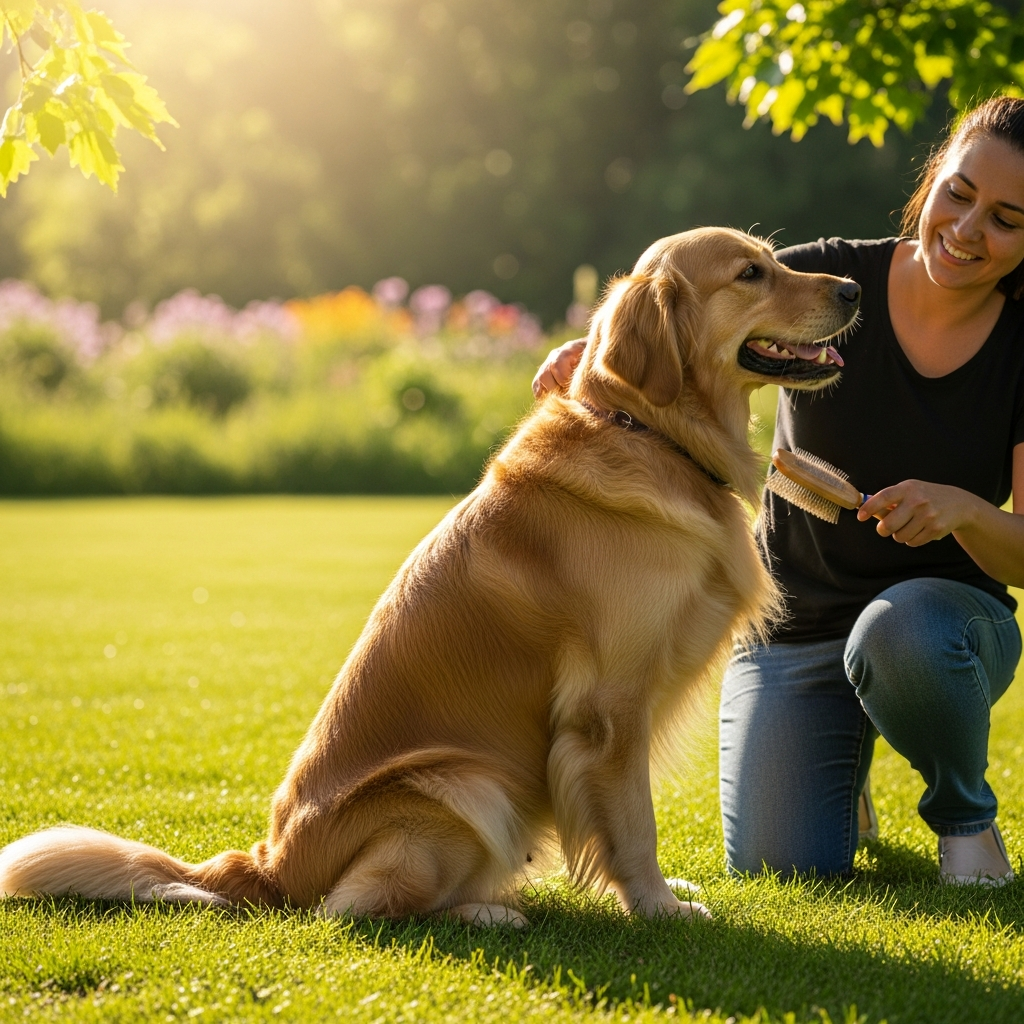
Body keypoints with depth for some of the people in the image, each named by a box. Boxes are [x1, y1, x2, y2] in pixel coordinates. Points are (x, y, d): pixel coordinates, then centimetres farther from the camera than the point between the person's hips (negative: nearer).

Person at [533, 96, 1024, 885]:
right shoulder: (833, 278, -12)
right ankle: (839, 778, 23)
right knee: (783, 869, -15)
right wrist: (596, 347, -39)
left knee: (905, 629, -38)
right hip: (792, 627, 1)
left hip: (948, 616, -1)